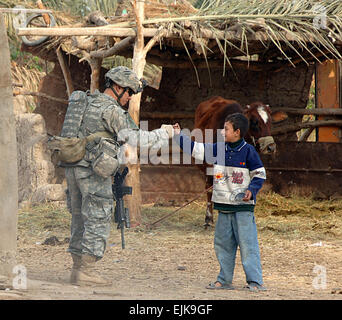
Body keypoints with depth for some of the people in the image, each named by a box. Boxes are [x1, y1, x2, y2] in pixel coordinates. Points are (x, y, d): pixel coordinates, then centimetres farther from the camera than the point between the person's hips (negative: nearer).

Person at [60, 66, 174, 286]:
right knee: (98, 220, -4)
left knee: (80, 219, 13)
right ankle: (86, 272, -6)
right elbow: (133, 138, -14)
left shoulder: (86, 101, 16)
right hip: (93, 170, -9)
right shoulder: (110, 110, -10)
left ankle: (78, 269, 15)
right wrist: (163, 134, -4)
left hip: (73, 167, 9)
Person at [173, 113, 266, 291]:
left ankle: (255, 281, -6)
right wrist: (178, 136, 12)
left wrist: (251, 190, -17)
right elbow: (197, 149, 14)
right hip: (223, 206, 6)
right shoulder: (219, 149, 8)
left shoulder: (248, 151, -7)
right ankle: (224, 280, 19)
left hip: (243, 206, -6)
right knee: (222, 244, 10)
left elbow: (259, 174, -2)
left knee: (247, 243, -8)